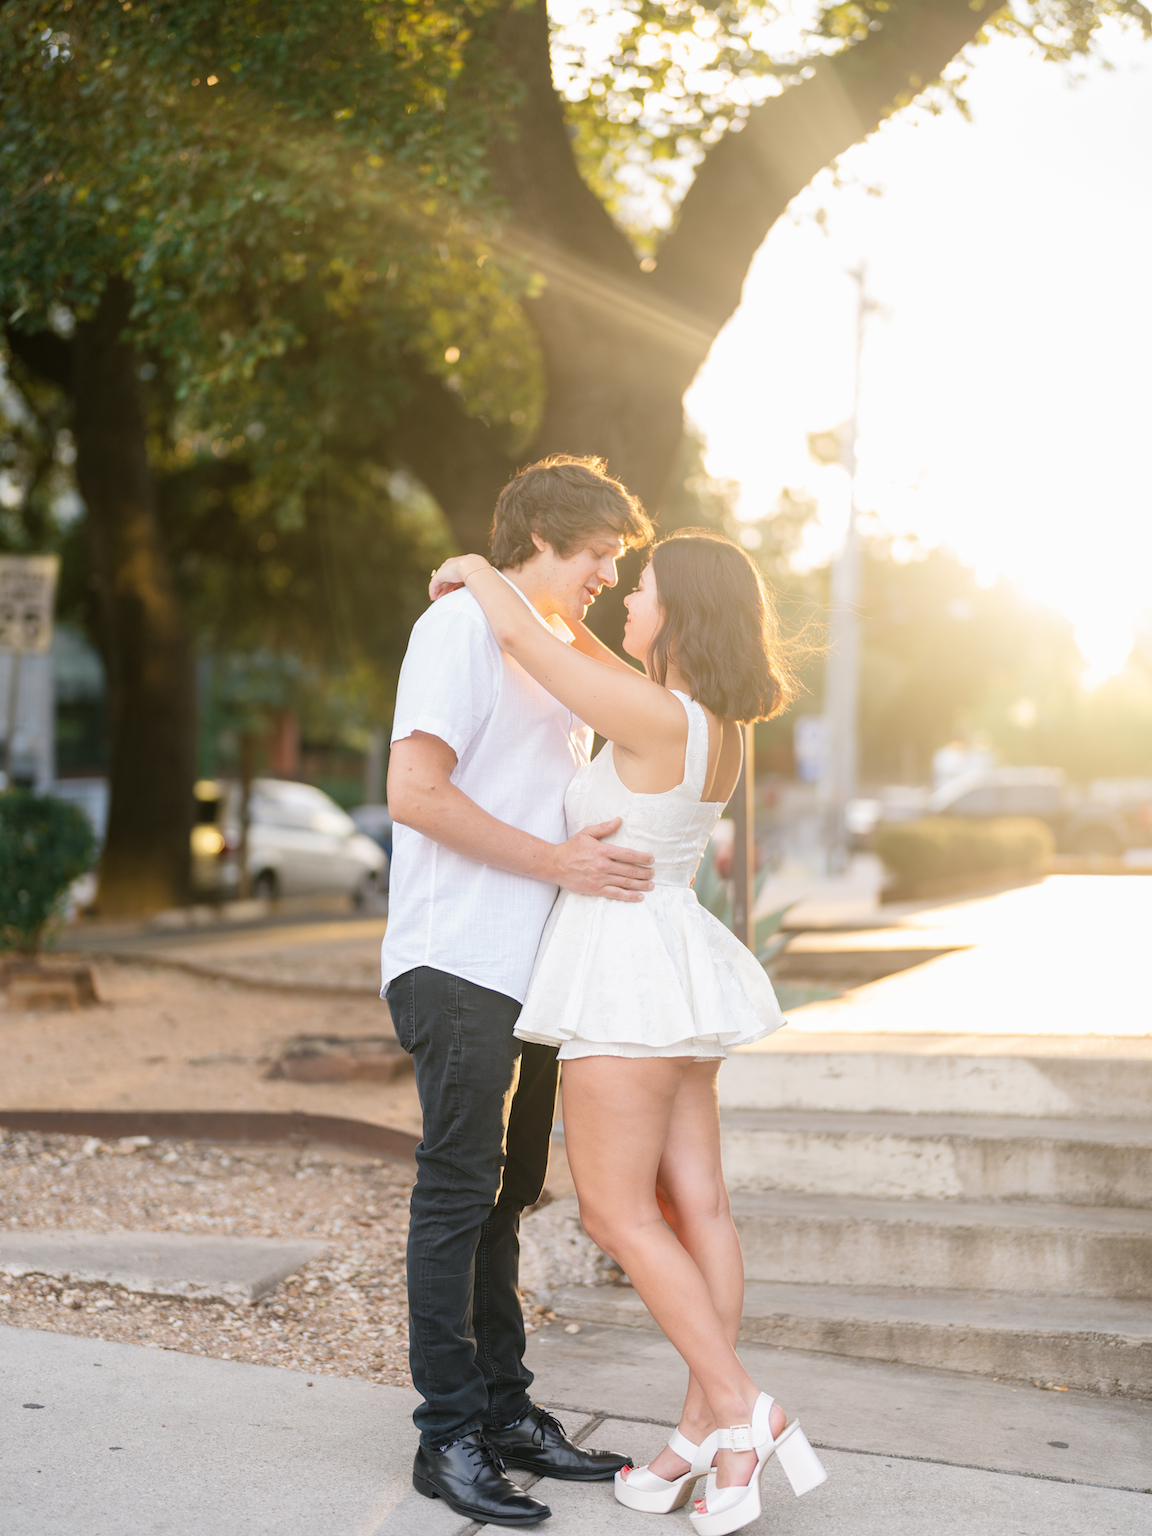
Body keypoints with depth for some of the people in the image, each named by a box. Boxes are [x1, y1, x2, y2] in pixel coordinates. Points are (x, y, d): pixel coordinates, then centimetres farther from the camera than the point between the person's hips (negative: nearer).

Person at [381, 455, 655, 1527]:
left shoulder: (556, 649, 21)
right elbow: (414, 791, -18)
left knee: (503, 1195, 13)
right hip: (457, 964, -9)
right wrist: (559, 861, -18)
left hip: (531, 969, 9)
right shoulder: (462, 626, -8)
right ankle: (450, 1437, 3)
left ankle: (505, 1412, 20)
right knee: (458, 1195, -4)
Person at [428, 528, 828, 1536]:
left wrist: (476, 572, 7)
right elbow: (611, 669, 25)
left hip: (628, 968, -9)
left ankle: (742, 1412, -4)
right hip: (671, 964, 9)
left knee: (617, 1214, -2)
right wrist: (508, 591, 23)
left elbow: (522, 639, -12)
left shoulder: (657, 720, -19)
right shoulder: (718, 727, 7)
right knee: (694, 1207, 7)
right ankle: (704, 1435, 11)